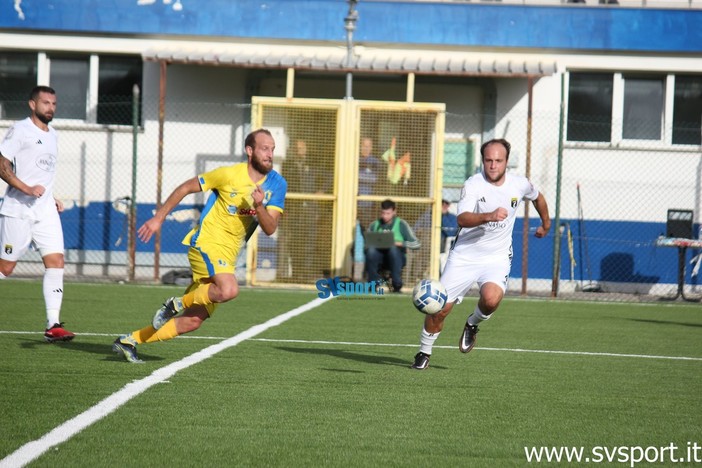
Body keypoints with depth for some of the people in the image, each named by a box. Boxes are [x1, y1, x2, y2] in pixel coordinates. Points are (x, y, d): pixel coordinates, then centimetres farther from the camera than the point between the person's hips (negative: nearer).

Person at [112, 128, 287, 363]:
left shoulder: (277, 184, 1)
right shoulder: (229, 174, -10)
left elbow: (270, 228, -4)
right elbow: (186, 187, 1)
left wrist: (259, 206, -23)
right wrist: (158, 218, 2)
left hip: (228, 255, 6)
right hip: (206, 242, -6)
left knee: (193, 321, 3)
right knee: (229, 290, -34)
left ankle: (129, 341, 16)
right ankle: (177, 304, -9)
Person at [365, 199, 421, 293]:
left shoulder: (401, 224, 2)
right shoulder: (375, 225, 10)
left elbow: (416, 244, -5)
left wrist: (401, 243, -19)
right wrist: (372, 244, -16)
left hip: (396, 258, -2)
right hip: (379, 258, 2)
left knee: (393, 249, -36)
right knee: (370, 250, -31)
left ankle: (397, 284, -23)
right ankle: (373, 283, -15)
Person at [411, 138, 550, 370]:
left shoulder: (520, 184, -2)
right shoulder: (473, 185, -15)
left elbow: (538, 197, 22)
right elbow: (462, 219, -31)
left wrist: (546, 223, 36)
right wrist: (489, 216, -47)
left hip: (497, 258, 1)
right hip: (464, 256, -1)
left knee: (491, 299, -29)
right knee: (439, 309, -4)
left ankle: (472, 324, 6)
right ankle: (424, 353, 21)